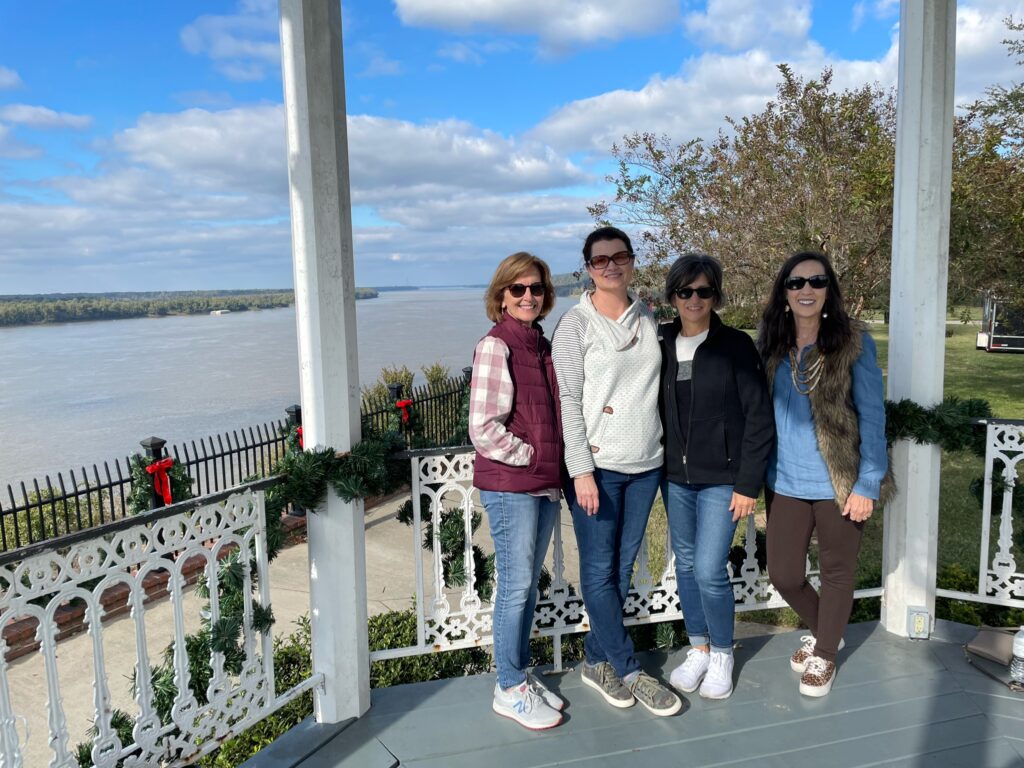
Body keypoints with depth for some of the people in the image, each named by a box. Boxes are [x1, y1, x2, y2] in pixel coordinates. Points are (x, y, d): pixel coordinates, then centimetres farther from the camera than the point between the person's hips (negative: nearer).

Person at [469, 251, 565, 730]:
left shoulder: (542, 345, 11)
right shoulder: (495, 346, -11)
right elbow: (483, 428, -16)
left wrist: (556, 466, 8)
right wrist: (530, 456, -11)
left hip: (545, 483, 7)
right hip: (509, 484, -7)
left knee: (529, 584, 16)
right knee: (516, 586, 2)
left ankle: (522, 676, 30)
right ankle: (509, 690, 18)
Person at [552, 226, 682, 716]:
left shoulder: (649, 319, 10)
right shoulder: (575, 324, -5)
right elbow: (568, 401, -9)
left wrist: (668, 448, 10)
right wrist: (582, 470, -14)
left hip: (646, 464, 5)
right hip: (597, 466, -4)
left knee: (622, 567, 11)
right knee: (599, 572, 2)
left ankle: (596, 660, 26)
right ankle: (630, 672, 16)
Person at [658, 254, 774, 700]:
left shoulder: (735, 346, -8)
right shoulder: (661, 346, 3)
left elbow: (759, 419, -8)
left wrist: (748, 484, -10)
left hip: (721, 478, -4)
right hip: (675, 476, 4)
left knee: (709, 570, -6)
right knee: (685, 565, 12)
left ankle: (722, 655, 19)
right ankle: (698, 649, 31)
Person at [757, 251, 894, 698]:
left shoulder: (853, 342, -9)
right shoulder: (770, 343, 2)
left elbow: (872, 416, -8)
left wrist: (867, 485, -12)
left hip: (839, 483, -3)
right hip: (785, 482, 4)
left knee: (836, 573, 13)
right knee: (783, 575, 11)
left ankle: (825, 654, 38)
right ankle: (820, 631, 42)